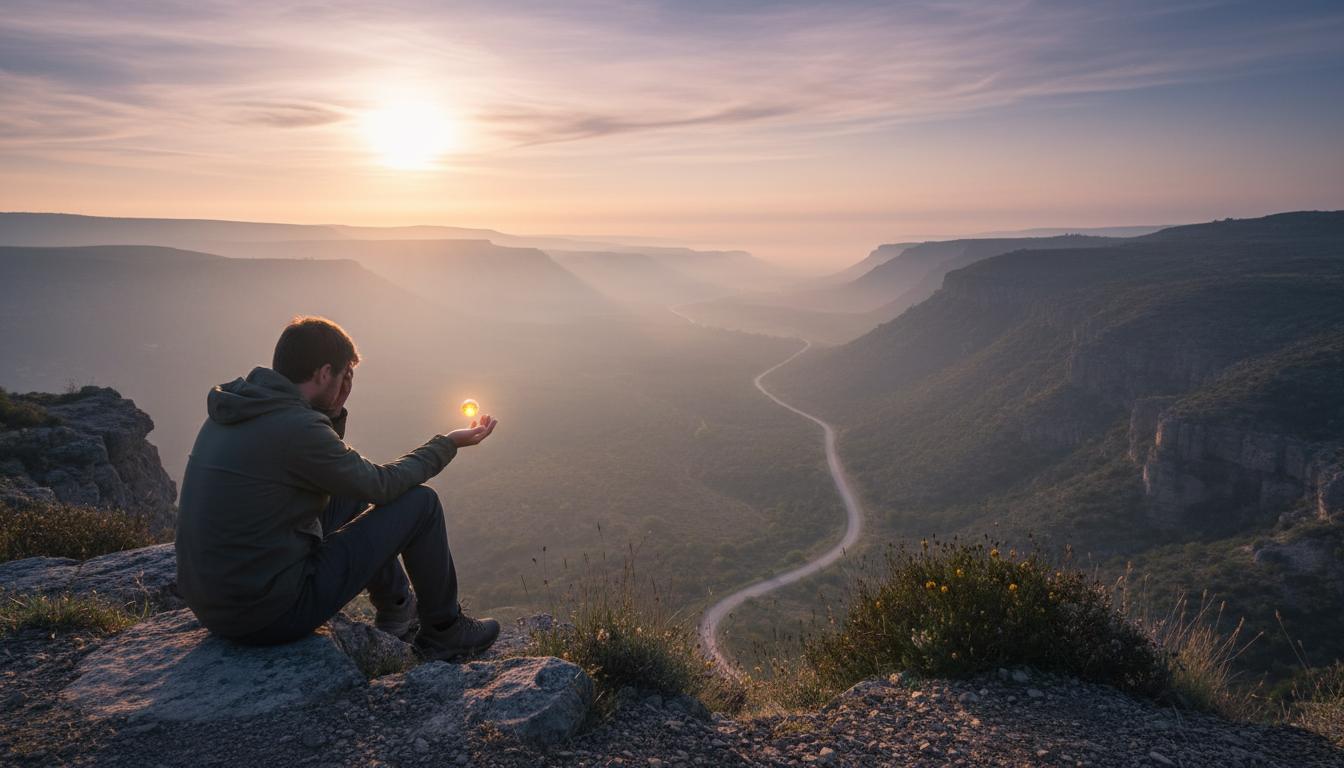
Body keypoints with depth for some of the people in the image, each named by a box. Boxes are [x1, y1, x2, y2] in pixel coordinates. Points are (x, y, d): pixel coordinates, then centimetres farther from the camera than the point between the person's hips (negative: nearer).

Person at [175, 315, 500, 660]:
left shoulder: (235, 409, 5)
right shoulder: (296, 427, -23)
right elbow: (381, 484, -10)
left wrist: (333, 411, 5)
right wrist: (447, 444, 3)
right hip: (269, 614, -9)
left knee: (352, 498, 24)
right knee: (420, 502, -5)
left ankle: (397, 608, 37)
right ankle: (444, 631, 15)